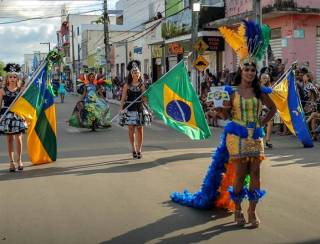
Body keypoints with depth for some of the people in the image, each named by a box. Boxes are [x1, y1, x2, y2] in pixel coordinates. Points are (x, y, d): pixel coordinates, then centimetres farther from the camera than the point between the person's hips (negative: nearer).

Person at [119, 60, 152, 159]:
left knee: (140, 130, 2)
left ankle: (139, 149, 11)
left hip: (140, 108, 1)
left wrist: (146, 108, -3)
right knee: (131, 130, 2)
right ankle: (133, 149, 16)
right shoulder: (127, 85, 2)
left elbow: (144, 98, 5)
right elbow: (123, 98, 1)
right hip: (129, 109, -1)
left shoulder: (142, 85, 5)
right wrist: (121, 109, -8)